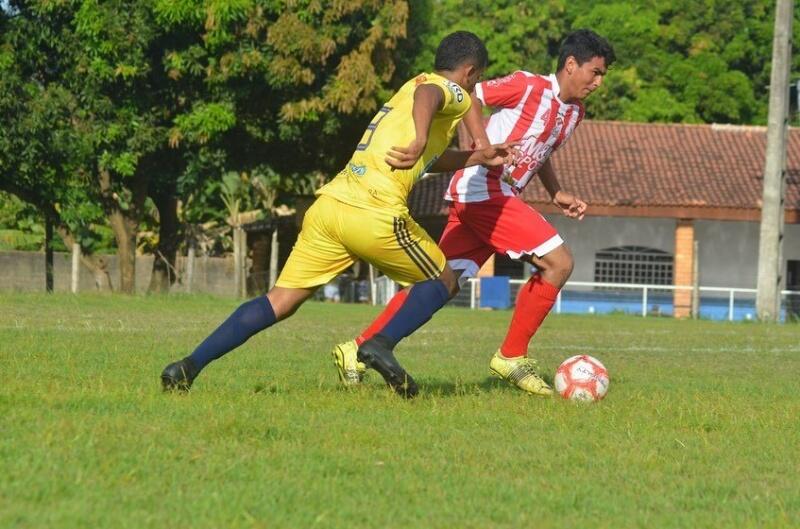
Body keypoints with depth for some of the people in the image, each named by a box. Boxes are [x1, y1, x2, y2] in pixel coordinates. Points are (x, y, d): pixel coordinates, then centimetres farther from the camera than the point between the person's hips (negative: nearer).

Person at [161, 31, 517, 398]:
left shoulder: (410, 86, 31)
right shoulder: (454, 93, 6)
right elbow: (427, 96, -21)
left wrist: (478, 158, 48)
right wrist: (420, 141, -38)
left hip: (329, 203, 7)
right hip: (375, 214, -7)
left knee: (279, 302, 7)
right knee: (442, 281, 14)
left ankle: (189, 366, -5)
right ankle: (382, 345, -7)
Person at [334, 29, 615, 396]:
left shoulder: (574, 112, 17)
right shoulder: (530, 87, -10)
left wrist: (556, 194, 18)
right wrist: (483, 143, -26)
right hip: (485, 190, -9)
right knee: (558, 263, -12)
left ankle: (360, 348, 8)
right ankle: (511, 358, -4)